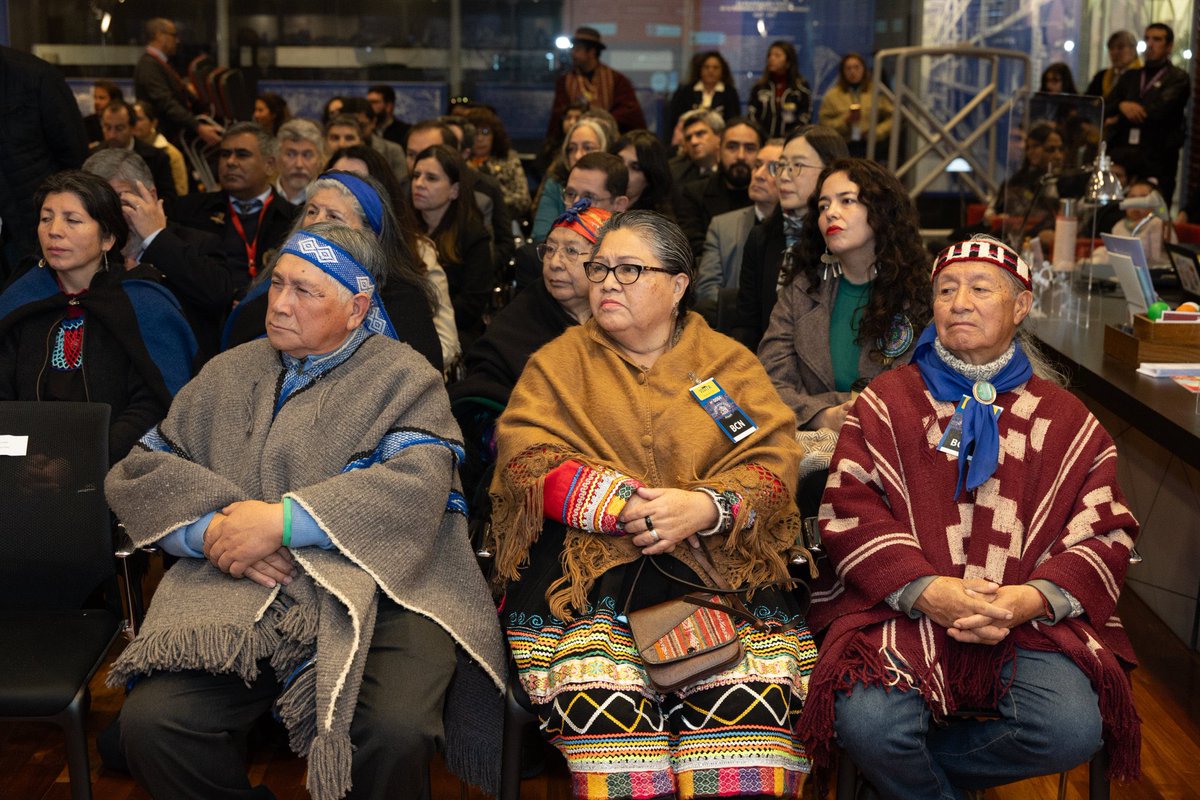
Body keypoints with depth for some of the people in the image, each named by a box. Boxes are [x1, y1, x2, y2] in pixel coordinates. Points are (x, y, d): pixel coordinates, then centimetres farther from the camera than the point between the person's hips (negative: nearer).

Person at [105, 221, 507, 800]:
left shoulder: (403, 378, 7)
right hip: (236, 592, 4)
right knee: (150, 723, -21)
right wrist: (209, 529, -5)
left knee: (392, 732, -31)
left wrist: (284, 520, -16)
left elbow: (416, 488, -10)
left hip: (374, 589, -3)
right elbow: (138, 473, 16)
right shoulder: (229, 374, 21)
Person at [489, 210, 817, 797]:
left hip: (716, 553, 0)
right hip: (587, 552, 0)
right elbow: (526, 460, 2)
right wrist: (626, 505, -12)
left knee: (743, 681, -31)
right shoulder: (558, 361, 17)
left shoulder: (731, 363, 17)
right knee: (596, 671, -32)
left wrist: (705, 507, -16)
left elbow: (773, 462, 5)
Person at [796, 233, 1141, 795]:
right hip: (899, 608, -1)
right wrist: (924, 589, -15)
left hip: (1031, 617, 2)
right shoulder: (888, 401, 12)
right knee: (867, 721, -29)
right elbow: (849, 513, 1)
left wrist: (1035, 597, -11)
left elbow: (1106, 532, 9)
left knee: (1073, 729, -26)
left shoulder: (1065, 420, 16)